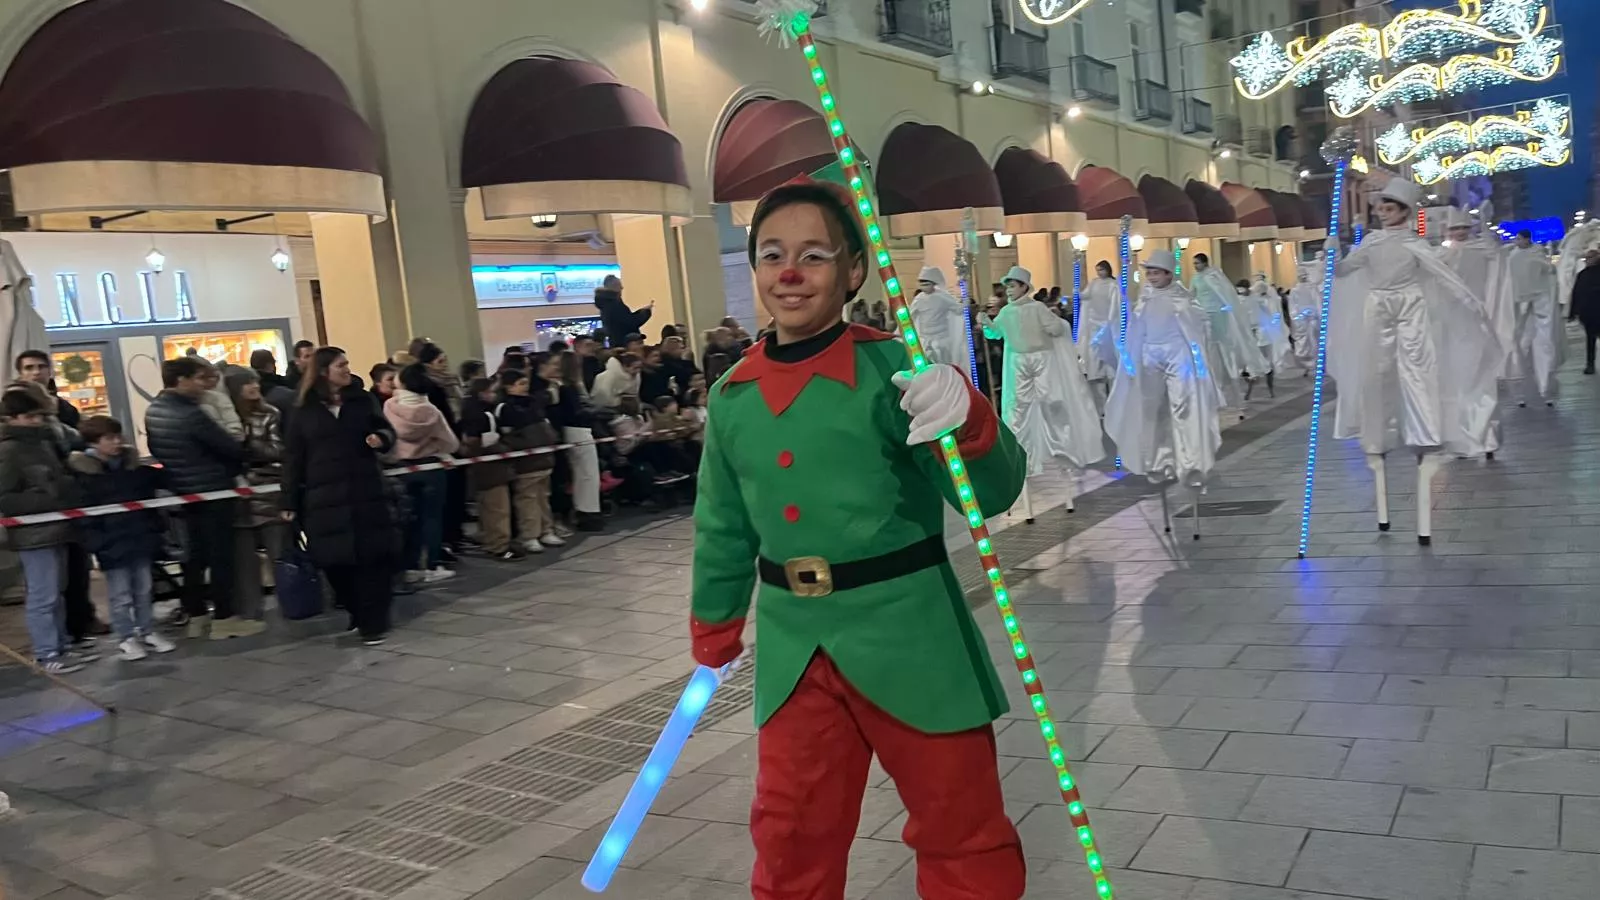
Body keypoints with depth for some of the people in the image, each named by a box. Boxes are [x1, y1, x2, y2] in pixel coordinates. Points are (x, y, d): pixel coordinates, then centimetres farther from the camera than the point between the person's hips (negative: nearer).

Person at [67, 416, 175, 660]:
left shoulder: (133, 465, 7)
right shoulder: (83, 473, -9)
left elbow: (149, 498, 16)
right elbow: (81, 511, -11)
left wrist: (157, 528, 12)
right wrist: (95, 541, -16)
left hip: (140, 538, 5)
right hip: (111, 543, -5)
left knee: (143, 590, 13)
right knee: (120, 594, 3)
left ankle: (147, 632, 24)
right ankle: (126, 638, 14)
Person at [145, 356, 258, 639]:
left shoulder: (152, 411, 5)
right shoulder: (191, 414, -22)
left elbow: (156, 451, 18)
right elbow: (232, 448, -18)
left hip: (183, 493, 8)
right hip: (213, 492, -8)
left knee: (194, 555, 14)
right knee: (220, 556, -1)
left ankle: (196, 617, 19)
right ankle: (224, 618, 3)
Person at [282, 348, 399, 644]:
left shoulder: (362, 400, 6)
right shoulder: (305, 410, 3)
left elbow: (386, 430, 15)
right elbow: (293, 457, 3)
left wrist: (381, 438, -10)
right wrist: (289, 501, -1)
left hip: (365, 492, 1)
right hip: (325, 497, -1)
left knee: (372, 558, -2)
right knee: (335, 561, 1)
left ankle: (373, 621, 6)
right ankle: (358, 613, 22)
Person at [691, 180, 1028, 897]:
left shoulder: (891, 368, -11)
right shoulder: (732, 395, 2)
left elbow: (992, 493, -17)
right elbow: (724, 530, 14)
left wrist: (966, 420, -37)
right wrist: (714, 634, 21)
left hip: (906, 629, -3)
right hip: (792, 644, 4)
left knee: (962, 831, 14)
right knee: (790, 840, 19)